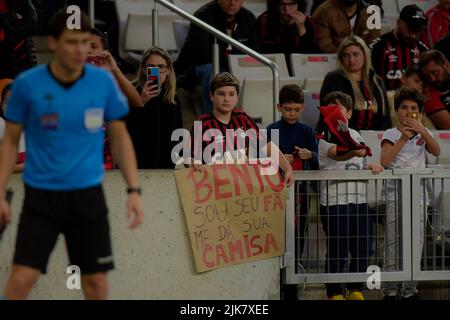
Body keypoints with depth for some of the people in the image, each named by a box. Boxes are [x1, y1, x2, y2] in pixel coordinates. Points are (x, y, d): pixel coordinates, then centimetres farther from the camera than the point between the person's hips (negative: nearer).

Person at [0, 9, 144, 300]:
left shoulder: (104, 82, -4)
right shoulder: (28, 84, -8)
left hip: (88, 195, 2)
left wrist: (134, 190, -2)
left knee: (97, 281, 4)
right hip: (41, 196, -2)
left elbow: (120, 137, 6)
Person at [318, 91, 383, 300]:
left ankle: (355, 290, 25)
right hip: (334, 201, -6)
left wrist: (372, 166, 3)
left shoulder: (355, 135, 16)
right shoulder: (324, 137, -5)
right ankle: (335, 293, 7)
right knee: (337, 251, -4)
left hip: (359, 199, 6)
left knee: (363, 249, 10)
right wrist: (353, 152, -47)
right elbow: (336, 153, -27)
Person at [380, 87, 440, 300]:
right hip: (394, 192, -3)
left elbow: (436, 152, -6)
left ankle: (409, 289, 5)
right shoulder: (391, 134, 4)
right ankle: (390, 289, -2)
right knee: (392, 242, -5)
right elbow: (384, 161, -11)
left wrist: (421, 130, -17)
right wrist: (403, 138, -15)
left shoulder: (423, 133, 12)